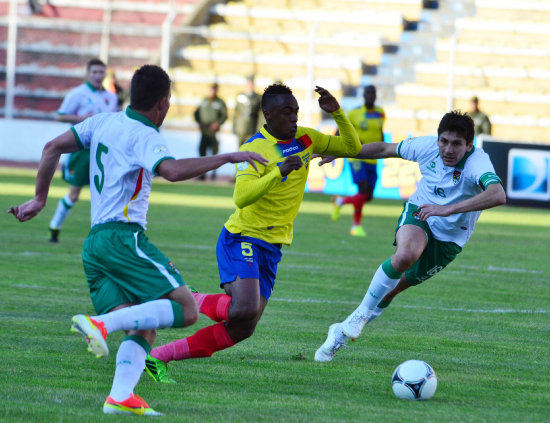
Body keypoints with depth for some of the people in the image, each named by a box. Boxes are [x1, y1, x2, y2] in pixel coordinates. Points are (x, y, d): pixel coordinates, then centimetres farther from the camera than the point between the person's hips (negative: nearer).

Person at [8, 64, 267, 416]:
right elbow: (172, 170, -28)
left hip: (94, 242, 9)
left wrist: (40, 199, 28)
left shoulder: (104, 122, 16)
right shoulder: (145, 136, -8)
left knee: (145, 328, 6)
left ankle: (121, 396, -15)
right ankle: (103, 323, -25)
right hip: (123, 236, -9)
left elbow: (53, 148, 20)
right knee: (186, 309, -13)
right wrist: (227, 158, -22)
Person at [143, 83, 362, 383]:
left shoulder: (305, 139, 7)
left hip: (272, 247, 7)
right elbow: (241, 198, -26)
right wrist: (279, 172, -35)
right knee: (244, 308, -31)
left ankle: (157, 357, 5)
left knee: (242, 329, 0)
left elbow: (352, 148, 13)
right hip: (242, 238, -7)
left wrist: (337, 114, -3)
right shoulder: (254, 149, -15)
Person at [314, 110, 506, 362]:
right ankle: (361, 313, -14)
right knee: (406, 254, -34)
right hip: (418, 212, 1)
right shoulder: (427, 147, -16)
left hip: (448, 239, -1)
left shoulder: (477, 163, -30)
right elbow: (385, 149, 3)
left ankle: (343, 331, 30)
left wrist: (449, 209, -56)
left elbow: (498, 195, -51)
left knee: (392, 288, 6)